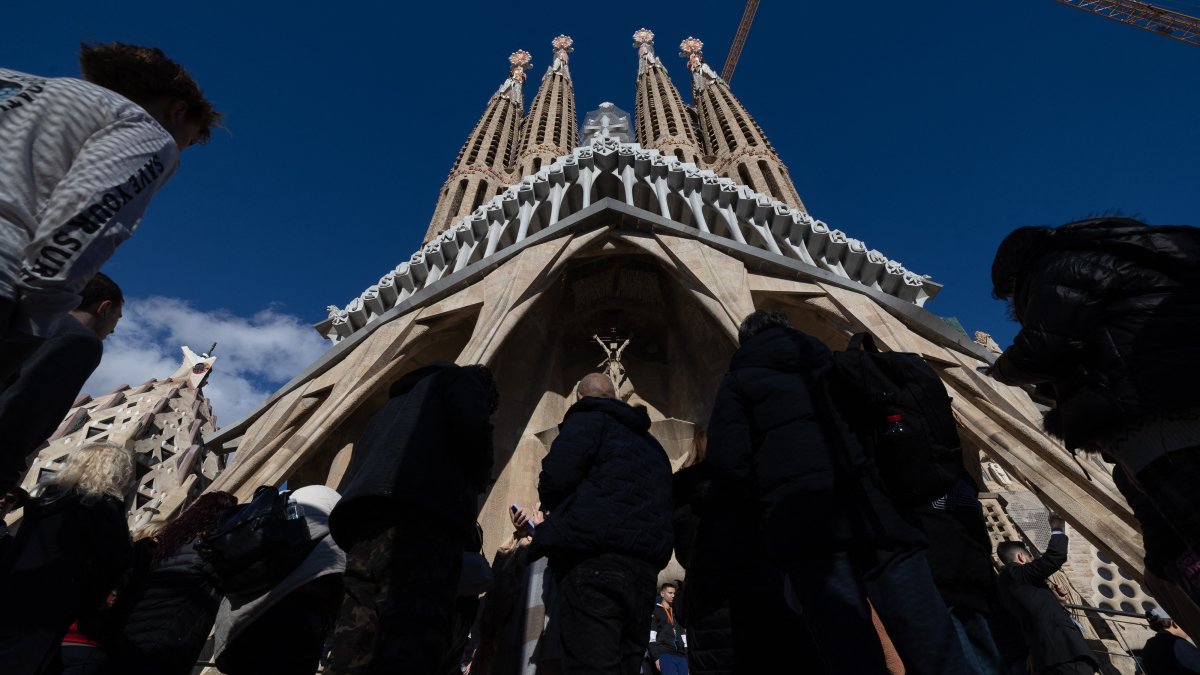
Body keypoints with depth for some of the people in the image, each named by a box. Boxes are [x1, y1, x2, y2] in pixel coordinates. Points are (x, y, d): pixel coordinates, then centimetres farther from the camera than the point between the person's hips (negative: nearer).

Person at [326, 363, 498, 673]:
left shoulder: (398, 400, 40)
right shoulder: (460, 378, 18)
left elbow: (361, 460, 30)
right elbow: (472, 428, -4)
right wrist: (477, 480, 14)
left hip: (363, 518, 8)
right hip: (420, 513, -8)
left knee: (355, 647, 2)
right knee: (409, 647, -15)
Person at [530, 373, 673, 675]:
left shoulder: (587, 419, 4)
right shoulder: (651, 443, 27)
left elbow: (555, 475, -10)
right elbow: (662, 504, 25)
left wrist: (552, 507, 10)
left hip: (592, 559, -8)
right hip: (644, 565, 8)